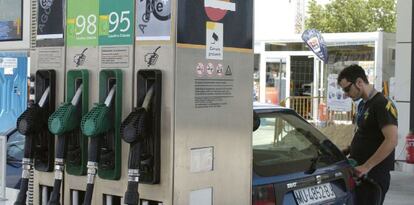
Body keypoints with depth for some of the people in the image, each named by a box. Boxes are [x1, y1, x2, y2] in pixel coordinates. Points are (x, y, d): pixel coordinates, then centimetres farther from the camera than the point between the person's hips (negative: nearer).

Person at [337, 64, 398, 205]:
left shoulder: (382, 105, -15)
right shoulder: (362, 105, 15)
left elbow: (392, 140, -25)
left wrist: (366, 167, -25)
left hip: (373, 175, -9)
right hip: (358, 171, 9)